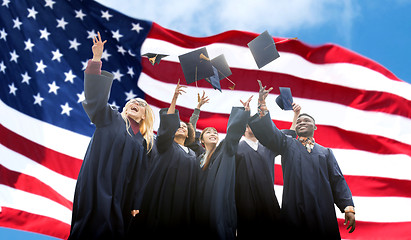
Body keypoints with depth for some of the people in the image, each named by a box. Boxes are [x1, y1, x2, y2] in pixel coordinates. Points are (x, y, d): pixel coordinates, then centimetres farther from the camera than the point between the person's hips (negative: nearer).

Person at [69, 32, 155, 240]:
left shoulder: (142, 141, 16)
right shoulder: (110, 119, 9)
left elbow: (139, 177, 14)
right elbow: (95, 94, -4)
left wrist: (136, 205, 6)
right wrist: (96, 59, -12)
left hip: (120, 195, 4)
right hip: (97, 187, -4)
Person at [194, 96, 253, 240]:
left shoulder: (225, 150, 8)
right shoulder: (199, 159, 17)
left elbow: (233, 132, -6)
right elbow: (196, 187, 18)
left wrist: (245, 110, -18)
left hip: (221, 205, -3)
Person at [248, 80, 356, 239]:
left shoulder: (326, 152, 21)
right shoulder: (288, 144, 19)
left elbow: (338, 180, 10)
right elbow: (269, 132, 1)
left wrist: (348, 208, -4)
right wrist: (262, 105, -14)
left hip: (323, 215, 1)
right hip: (294, 213, -1)